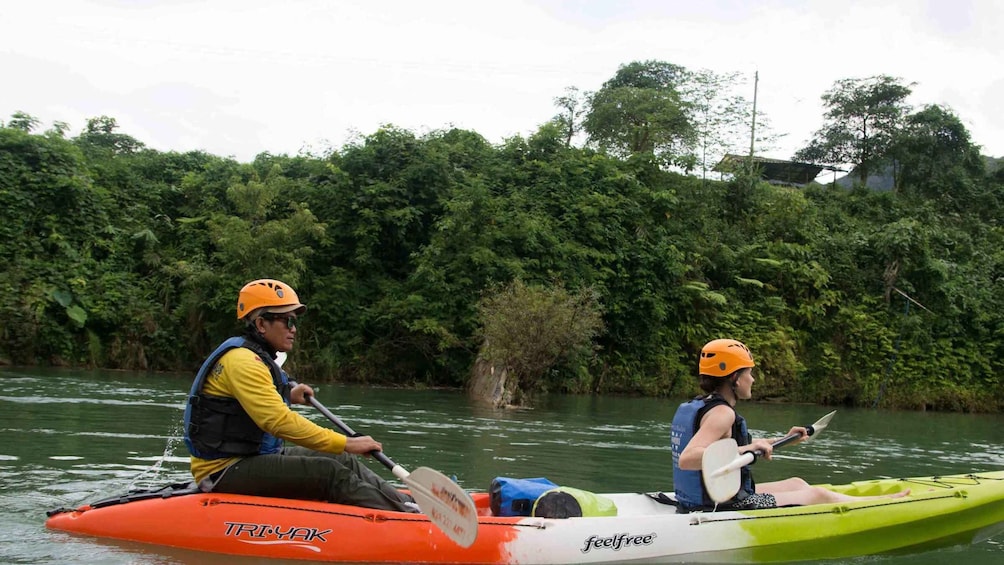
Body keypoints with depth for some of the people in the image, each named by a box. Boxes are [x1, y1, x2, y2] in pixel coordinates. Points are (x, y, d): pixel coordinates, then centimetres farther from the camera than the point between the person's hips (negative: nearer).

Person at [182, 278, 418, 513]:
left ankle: (406, 503, -4)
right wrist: (347, 444, -28)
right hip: (225, 470, -10)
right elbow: (279, 421, -29)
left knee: (343, 462, 1)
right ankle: (406, 515, -24)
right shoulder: (242, 361, -18)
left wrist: (287, 397, 30)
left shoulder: (255, 357, 15)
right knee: (331, 473, -21)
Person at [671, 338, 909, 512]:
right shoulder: (721, 413, -21)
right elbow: (686, 459, -37)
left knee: (796, 483, 23)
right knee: (817, 494, 7)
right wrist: (746, 449, -39)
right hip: (726, 508, -10)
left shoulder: (697, 406, 9)